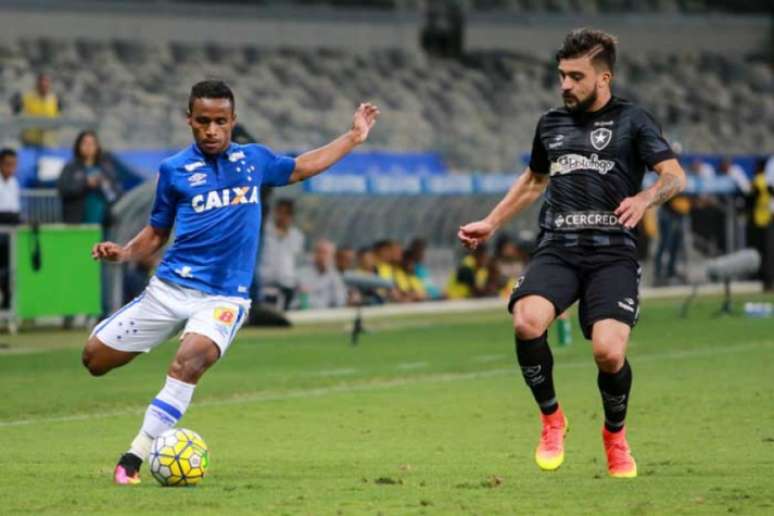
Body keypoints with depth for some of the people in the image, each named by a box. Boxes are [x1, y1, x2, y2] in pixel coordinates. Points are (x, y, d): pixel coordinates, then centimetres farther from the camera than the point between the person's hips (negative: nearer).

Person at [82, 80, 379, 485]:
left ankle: (135, 457, -25)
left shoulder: (254, 160, 9)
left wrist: (353, 138, 30)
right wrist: (123, 253, -4)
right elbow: (157, 232, 14)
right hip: (169, 287, 2)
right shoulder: (174, 169, 4)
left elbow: (300, 168, 30)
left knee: (188, 363, -29)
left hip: (224, 295, -1)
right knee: (96, 357, 0)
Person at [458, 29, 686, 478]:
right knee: (527, 322, -27)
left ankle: (616, 433, 13)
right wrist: (491, 224, 31)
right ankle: (552, 419, -1)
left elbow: (675, 175, -7)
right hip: (557, 249, 3)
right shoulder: (552, 123, 17)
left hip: (612, 253, -3)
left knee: (609, 351, -21)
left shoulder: (631, 120, 3)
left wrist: (645, 199, -28)